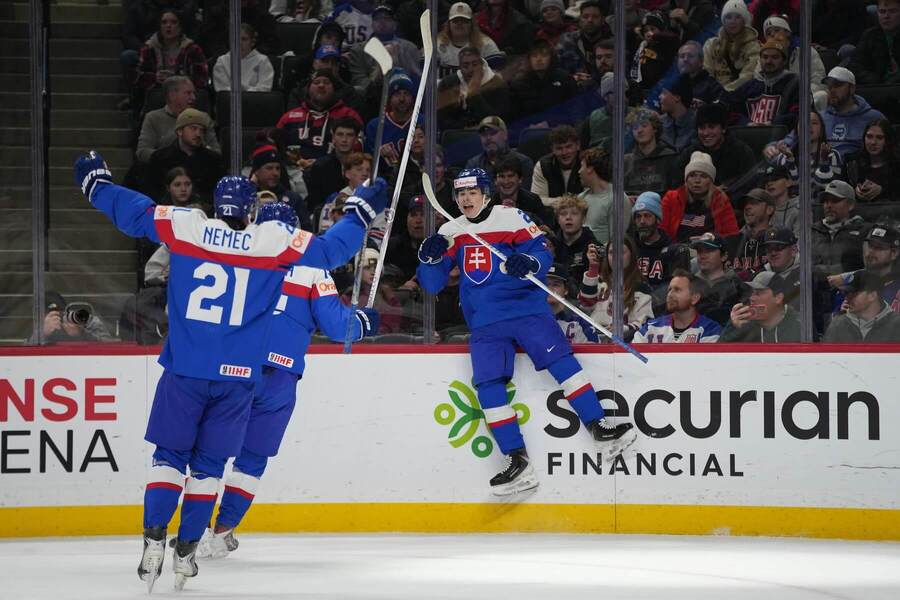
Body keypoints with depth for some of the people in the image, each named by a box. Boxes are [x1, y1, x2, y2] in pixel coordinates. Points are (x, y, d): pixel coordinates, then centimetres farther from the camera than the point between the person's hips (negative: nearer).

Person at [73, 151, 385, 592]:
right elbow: (329, 250, 3)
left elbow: (132, 213, 8)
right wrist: (360, 212, 18)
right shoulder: (276, 241, -4)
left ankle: (154, 539, -8)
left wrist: (95, 183, 25)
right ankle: (186, 552, 8)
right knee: (208, 465, 10)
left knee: (170, 455, 8)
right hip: (236, 376, 0)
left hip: (183, 372, 0)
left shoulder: (184, 227, -1)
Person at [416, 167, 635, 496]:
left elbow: (542, 255, -2)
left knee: (559, 359, -18)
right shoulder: (450, 232, 12)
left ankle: (600, 428, -13)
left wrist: (529, 264, -25)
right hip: (485, 322, 3)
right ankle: (517, 462, -11)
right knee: (488, 384, -11)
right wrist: (430, 257, -11)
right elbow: (432, 284, 10)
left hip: (526, 307, -3)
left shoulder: (511, 217, 2)